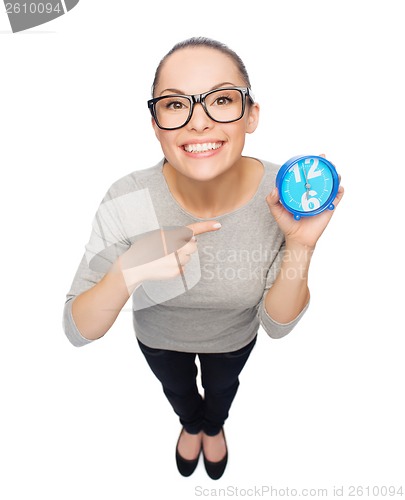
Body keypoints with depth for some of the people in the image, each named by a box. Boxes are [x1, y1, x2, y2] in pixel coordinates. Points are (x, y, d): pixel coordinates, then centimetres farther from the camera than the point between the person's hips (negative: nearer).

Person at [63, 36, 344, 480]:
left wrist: (301, 246, -38)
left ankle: (214, 425, 76)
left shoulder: (282, 197, -32)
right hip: (158, 338, 0)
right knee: (177, 389, 34)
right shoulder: (128, 201, -34)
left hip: (234, 338, 1)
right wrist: (128, 272, -47)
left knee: (222, 387, 35)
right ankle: (191, 423, 75)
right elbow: (77, 331, -27)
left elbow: (277, 325, -21)